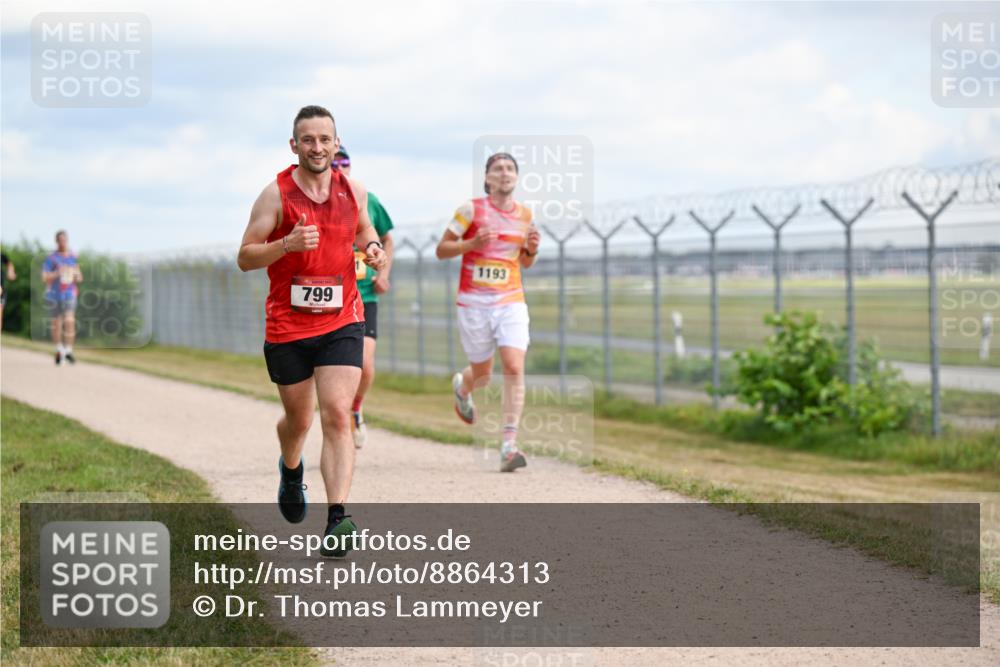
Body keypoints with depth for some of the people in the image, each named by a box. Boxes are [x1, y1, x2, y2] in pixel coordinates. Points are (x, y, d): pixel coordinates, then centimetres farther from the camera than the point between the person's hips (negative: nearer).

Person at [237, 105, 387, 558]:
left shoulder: (353, 190, 3)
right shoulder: (276, 194, -8)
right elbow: (245, 257, -8)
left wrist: (373, 247, 2)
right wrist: (287, 243, -26)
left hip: (342, 322, 1)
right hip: (287, 326, -1)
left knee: (337, 416, -14)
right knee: (298, 419, 14)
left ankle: (336, 521, -19)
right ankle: (291, 470, 50)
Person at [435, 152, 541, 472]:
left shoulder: (525, 214, 9)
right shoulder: (472, 209, -3)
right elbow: (441, 249, 1)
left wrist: (531, 249, -1)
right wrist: (472, 243, -16)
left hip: (511, 302, 2)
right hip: (474, 303, -2)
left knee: (514, 368, -15)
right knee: (483, 374, 7)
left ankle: (509, 446, -12)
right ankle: (462, 386, 47)